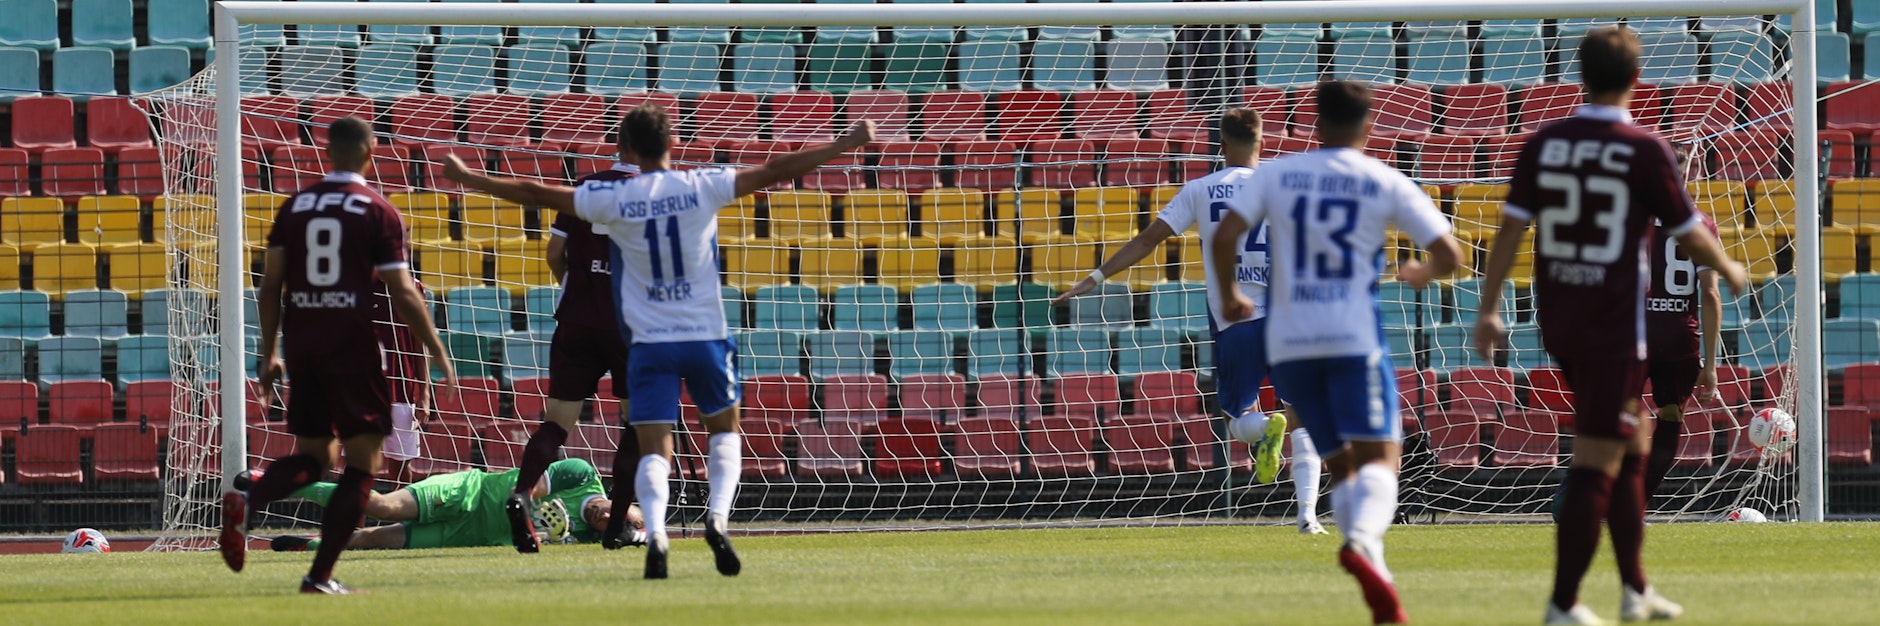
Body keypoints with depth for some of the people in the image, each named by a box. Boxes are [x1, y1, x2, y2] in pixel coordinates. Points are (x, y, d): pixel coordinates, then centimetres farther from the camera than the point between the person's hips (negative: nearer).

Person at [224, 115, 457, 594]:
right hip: (352, 344, -5)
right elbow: (403, 294, -6)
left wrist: (270, 354, 14)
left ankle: (246, 502, -14)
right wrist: (439, 355, 2)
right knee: (362, 462, 3)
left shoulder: (294, 206, 9)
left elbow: (270, 284, 7)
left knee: (311, 457, 16)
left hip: (301, 344, 5)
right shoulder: (378, 212, -3)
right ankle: (320, 576, -6)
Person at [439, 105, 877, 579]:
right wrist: (848, 144, 4)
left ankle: (655, 531, -27)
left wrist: (468, 179, 13)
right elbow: (776, 171, -3)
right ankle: (718, 517, -3)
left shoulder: (614, 199, -5)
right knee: (724, 430, 21)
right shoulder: (701, 188, -6)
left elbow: (536, 194, 1)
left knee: (654, 450, 0)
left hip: (650, 343, 0)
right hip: (706, 337, 0)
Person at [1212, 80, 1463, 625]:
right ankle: (1361, 539, -39)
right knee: (1380, 456, -8)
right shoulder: (1386, 184, 2)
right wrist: (1422, 274, 21)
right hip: (1354, 337, -3)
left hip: (1288, 342, 3)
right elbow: (1448, 253, -2)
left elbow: (1224, 236, -4)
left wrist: (1228, 296, 14)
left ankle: (1377, 579, 2)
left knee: (1341, 465, 14)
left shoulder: (1276, 175, 7)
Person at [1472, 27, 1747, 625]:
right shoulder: (1645, 151, -11)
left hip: (1557, 322, 6)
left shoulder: (1543, 145, 1)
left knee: (1632, 444, 20)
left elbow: (1510, 228, -1)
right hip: (1614, 323, -6)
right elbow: (1690, 236, -3)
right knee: (1597, 464, -3)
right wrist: (1729, 271, 17)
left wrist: (1489, 308, 4)